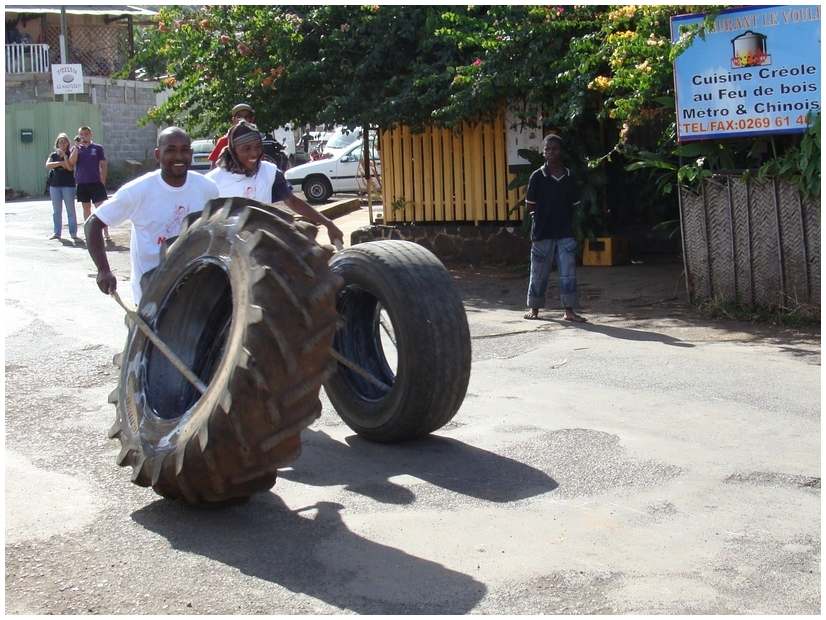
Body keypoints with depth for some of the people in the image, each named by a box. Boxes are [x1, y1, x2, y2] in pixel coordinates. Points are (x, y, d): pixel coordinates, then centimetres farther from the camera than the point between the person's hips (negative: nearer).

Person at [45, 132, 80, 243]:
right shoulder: (53, 155, 10)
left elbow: (70, 167, -12)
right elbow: (48, 165, -7)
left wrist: (64, 155, -16)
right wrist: (60, 163, -13)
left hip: (68, 185, -3)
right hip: (55, 185, 3)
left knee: (71, 210, -4)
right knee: (56, 211, 7)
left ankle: (73, 234, -2)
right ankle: (57, 233, 14)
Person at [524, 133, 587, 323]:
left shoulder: (569, 177, 5)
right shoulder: (537, 177, -4)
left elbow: (574, 205, 11)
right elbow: (530, 205, 0)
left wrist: (564, 218, 2)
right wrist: (542, 215, 0)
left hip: (565, 233, 2)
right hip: (542, 233, -2)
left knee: (568, 272, 0)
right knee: (539, 273, 7)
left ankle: (569, 310, 6)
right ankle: (534, 308, 21)